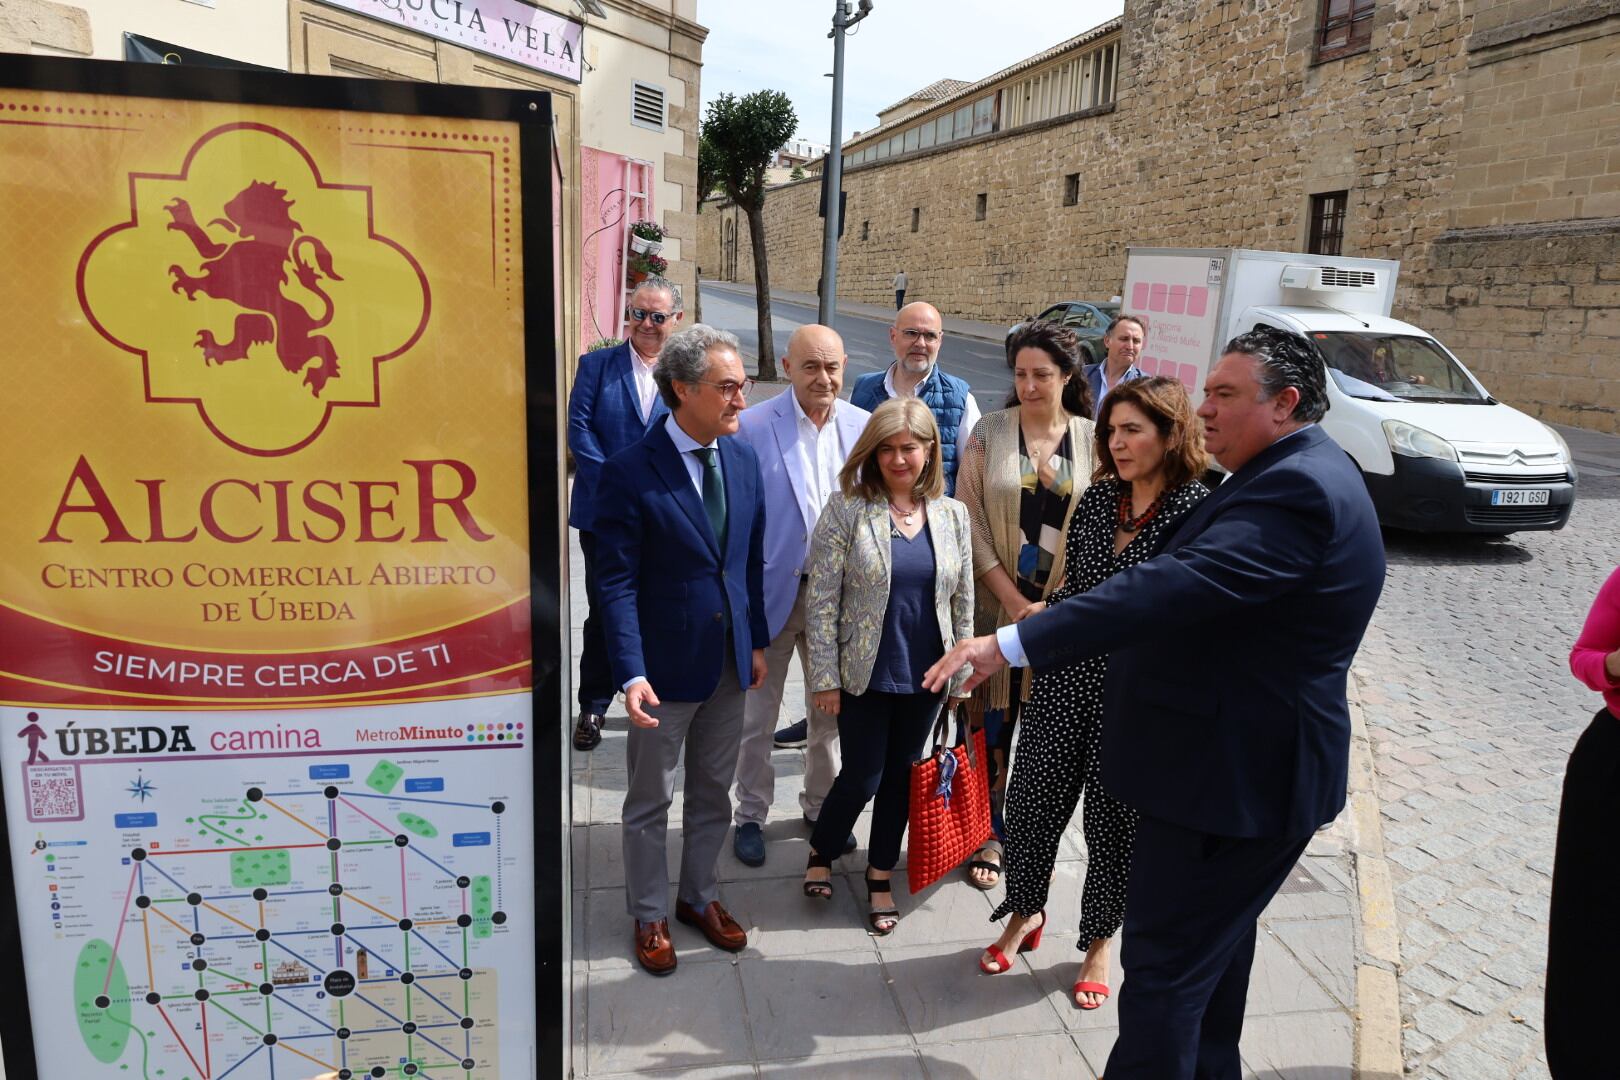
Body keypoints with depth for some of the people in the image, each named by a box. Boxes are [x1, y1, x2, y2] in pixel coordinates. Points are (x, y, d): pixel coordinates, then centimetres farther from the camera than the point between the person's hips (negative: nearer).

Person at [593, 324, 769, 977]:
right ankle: (649, 916, 34)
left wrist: (757, 641, 9)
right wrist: (631, 674, -24)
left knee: (713, 793, 21)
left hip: (729, 660, 6)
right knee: (650, 802, 13)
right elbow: (617, 583, -17)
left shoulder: (743, 459, 0)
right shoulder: (631, 473, -18)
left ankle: (699, 896, 42)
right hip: (666, 666, -5)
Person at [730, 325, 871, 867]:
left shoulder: (864, 426, -1)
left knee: (831, 712, 18)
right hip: (772, 591, -3)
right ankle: (750, 815, 31)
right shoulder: (752, 427, -12)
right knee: (757, 716, 11)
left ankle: (822, 805, 39)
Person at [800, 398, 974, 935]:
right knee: (863, 776, 5)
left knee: (901, 774, 15)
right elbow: (821, 599, -10)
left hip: (925, 674, 3)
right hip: (865, 674, -3)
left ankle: (881, 874, 35)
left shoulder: (952, 515, 1)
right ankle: (821, 853, 34)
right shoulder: (847, 509, -10)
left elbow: (962, 600, 7)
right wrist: (825, 678, -11)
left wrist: (960, 674, 7)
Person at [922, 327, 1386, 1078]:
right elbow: (1194, 587, 19)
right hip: (1240, 759, 11)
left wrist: (1010, 644, -40)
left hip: (1237, 771, -11)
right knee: (1212, 943, 25)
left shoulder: (1297, 490, -24)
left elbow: (1173, 587, -36)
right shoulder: (1297, 474, 11)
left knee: (1163, 963, 0)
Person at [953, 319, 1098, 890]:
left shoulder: (1092, 439, 2)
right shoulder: (989, 431, -1)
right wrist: (1012, 598, -9)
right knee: (992, 723, 4)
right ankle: (987, 835, 21)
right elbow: (971, 520, -4)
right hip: (995, 603, -1)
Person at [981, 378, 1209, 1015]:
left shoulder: (1195, 513, -12)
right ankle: (1026, 912, 36)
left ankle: (1100, 942, 35)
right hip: (1067, 679, 4)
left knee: (1115, 820, 11)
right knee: (1033, 800, 10)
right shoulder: (1098, 498, 4)